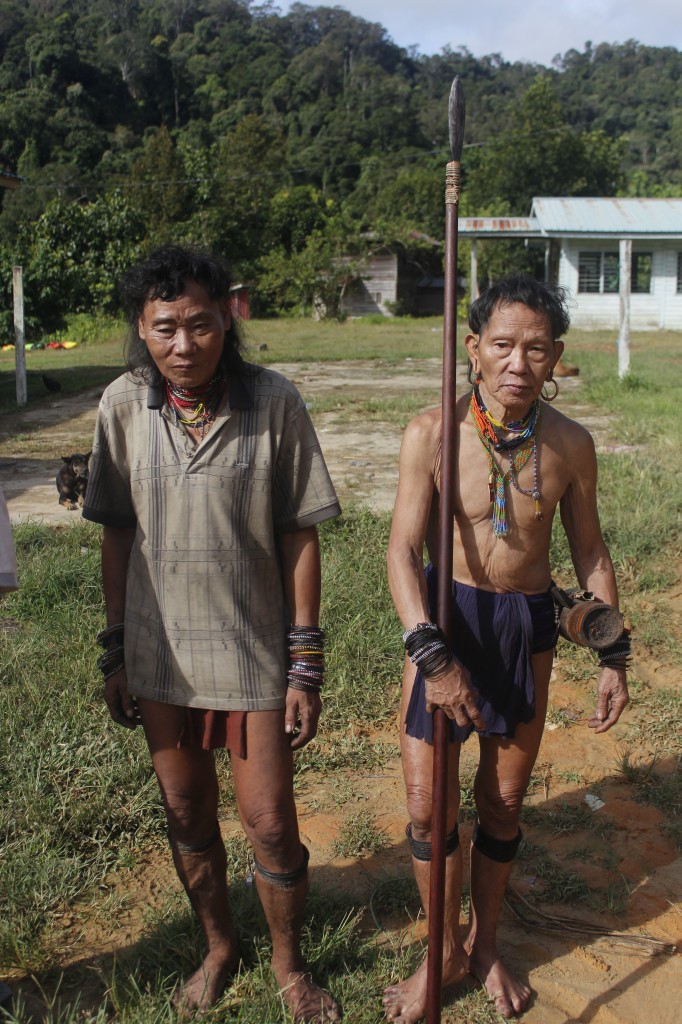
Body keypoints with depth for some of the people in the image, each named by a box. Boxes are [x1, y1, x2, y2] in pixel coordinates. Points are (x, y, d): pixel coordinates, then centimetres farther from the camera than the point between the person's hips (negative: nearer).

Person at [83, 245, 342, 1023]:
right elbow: (116, 535, 2)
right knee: (187, 818, 18)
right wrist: (115, 653, 5)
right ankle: (218, 948, 45)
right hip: (159, 655, 3)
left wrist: (305, 665, -7)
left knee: (270, 823, 5)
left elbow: (299, 537, -8)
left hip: (255, 652, -2)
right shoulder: (123, 404, -6)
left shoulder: (274, 402, -13)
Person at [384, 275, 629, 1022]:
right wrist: (432, 656, -22)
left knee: (504, 805, 15)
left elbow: (589, 552, 5)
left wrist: (613, 656, 6)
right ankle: (445, 951, 31)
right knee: (428, 808, 5)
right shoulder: (432, 435, -14)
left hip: (528, 627, 2)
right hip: (443, 618, -1)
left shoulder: (569, 444, -6)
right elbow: (404, 549, -14)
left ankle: (485, 944, 39)